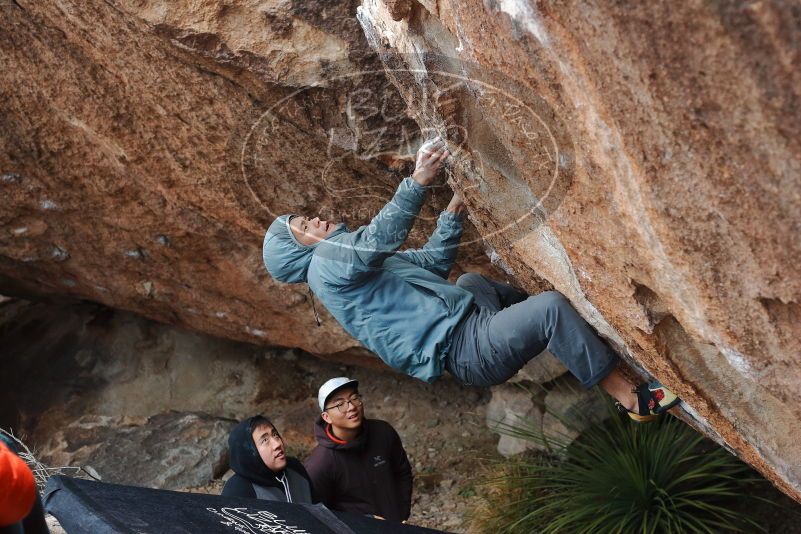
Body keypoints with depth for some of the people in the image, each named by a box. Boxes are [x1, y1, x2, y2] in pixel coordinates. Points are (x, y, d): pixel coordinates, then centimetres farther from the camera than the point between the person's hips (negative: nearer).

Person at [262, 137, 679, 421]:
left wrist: (454, 209, 16)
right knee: (550, 307, -24)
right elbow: (379, 237, -23)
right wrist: (417, 182, -26)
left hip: (469, 326, 11)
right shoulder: (327, 264, -6)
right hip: (466, 349, -11)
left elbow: (433, 260, 22)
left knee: (470, 283, 37)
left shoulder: (363, 261, 22)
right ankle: (630, 398, -12)